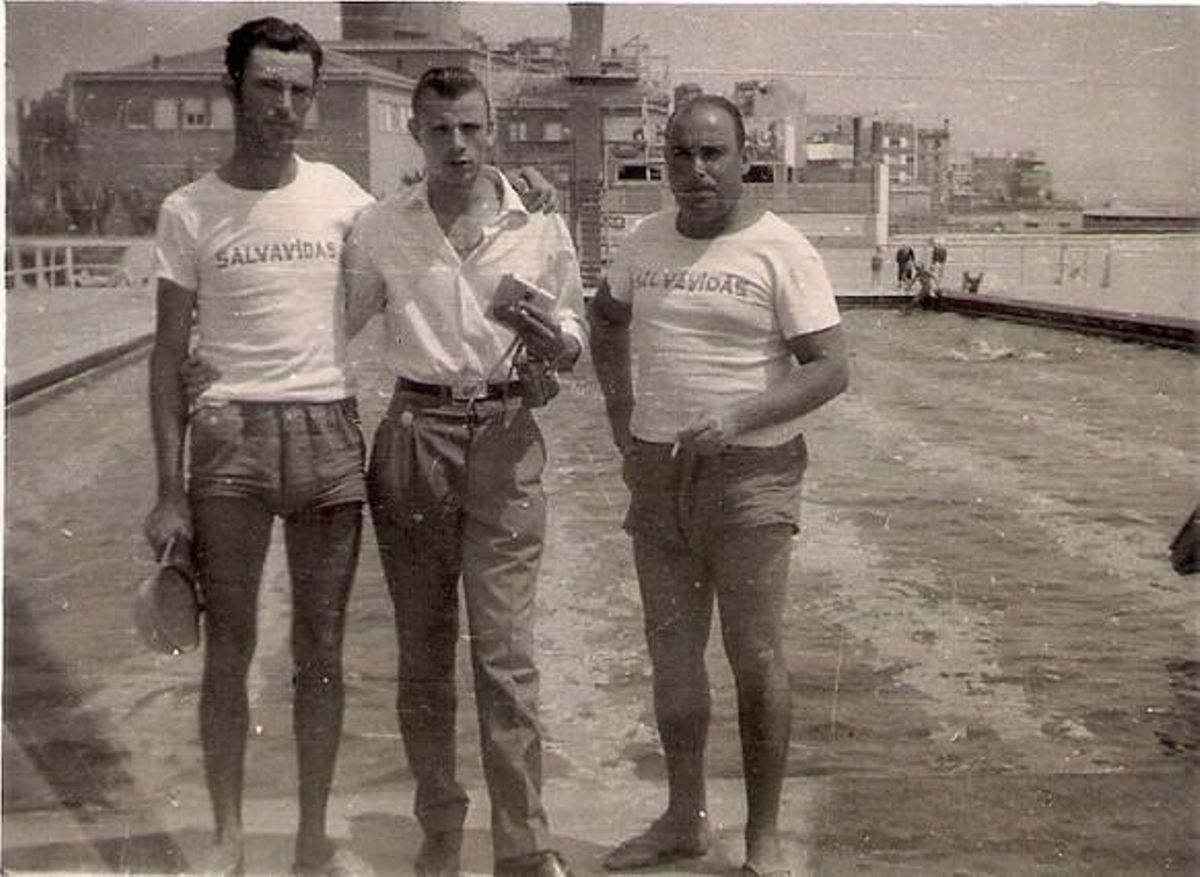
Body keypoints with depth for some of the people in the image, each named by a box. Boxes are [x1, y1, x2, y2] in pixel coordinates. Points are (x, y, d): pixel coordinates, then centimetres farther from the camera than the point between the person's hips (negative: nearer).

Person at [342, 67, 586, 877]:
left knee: (507, 653, -4)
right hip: (413, 436, 2)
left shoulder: (541, 227, 4)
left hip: (504, 437, -1)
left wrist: (553, 341, -12)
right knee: (423, 649, 9)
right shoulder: (380, 230, 5)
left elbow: (576, 336, 11)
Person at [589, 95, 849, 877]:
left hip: (750, 473, -5)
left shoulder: (782, 250, -9)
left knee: (757, 660, 2)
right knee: (672, 656, 13)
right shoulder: (646, 242, 8)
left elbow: (830, 367, -13)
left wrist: (738, 417, -26)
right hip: (656, 472, 5)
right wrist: (619, 405, 12)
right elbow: (607, 317, 26)